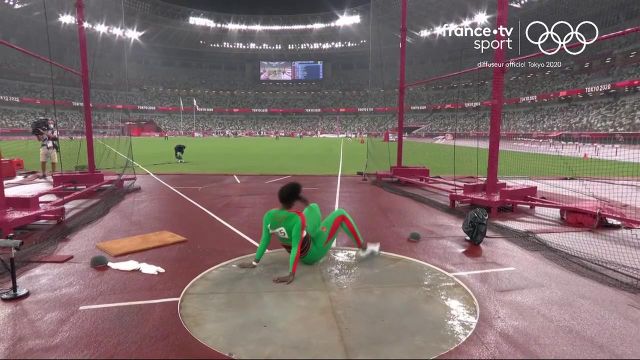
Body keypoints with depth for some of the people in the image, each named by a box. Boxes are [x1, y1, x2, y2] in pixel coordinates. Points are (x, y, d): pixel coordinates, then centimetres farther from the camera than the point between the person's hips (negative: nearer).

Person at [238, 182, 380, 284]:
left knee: (314, 207, 19)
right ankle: (364, 248, 12)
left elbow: (265, 240, -11)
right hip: (312, 253, -7)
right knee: (340, 214, -2)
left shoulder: (268, 216, -17)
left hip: (303, 253, 7)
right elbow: (296, 248, -36)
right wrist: (291, 275, -35)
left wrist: (255, 262, -1)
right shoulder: (297, 219, -35)